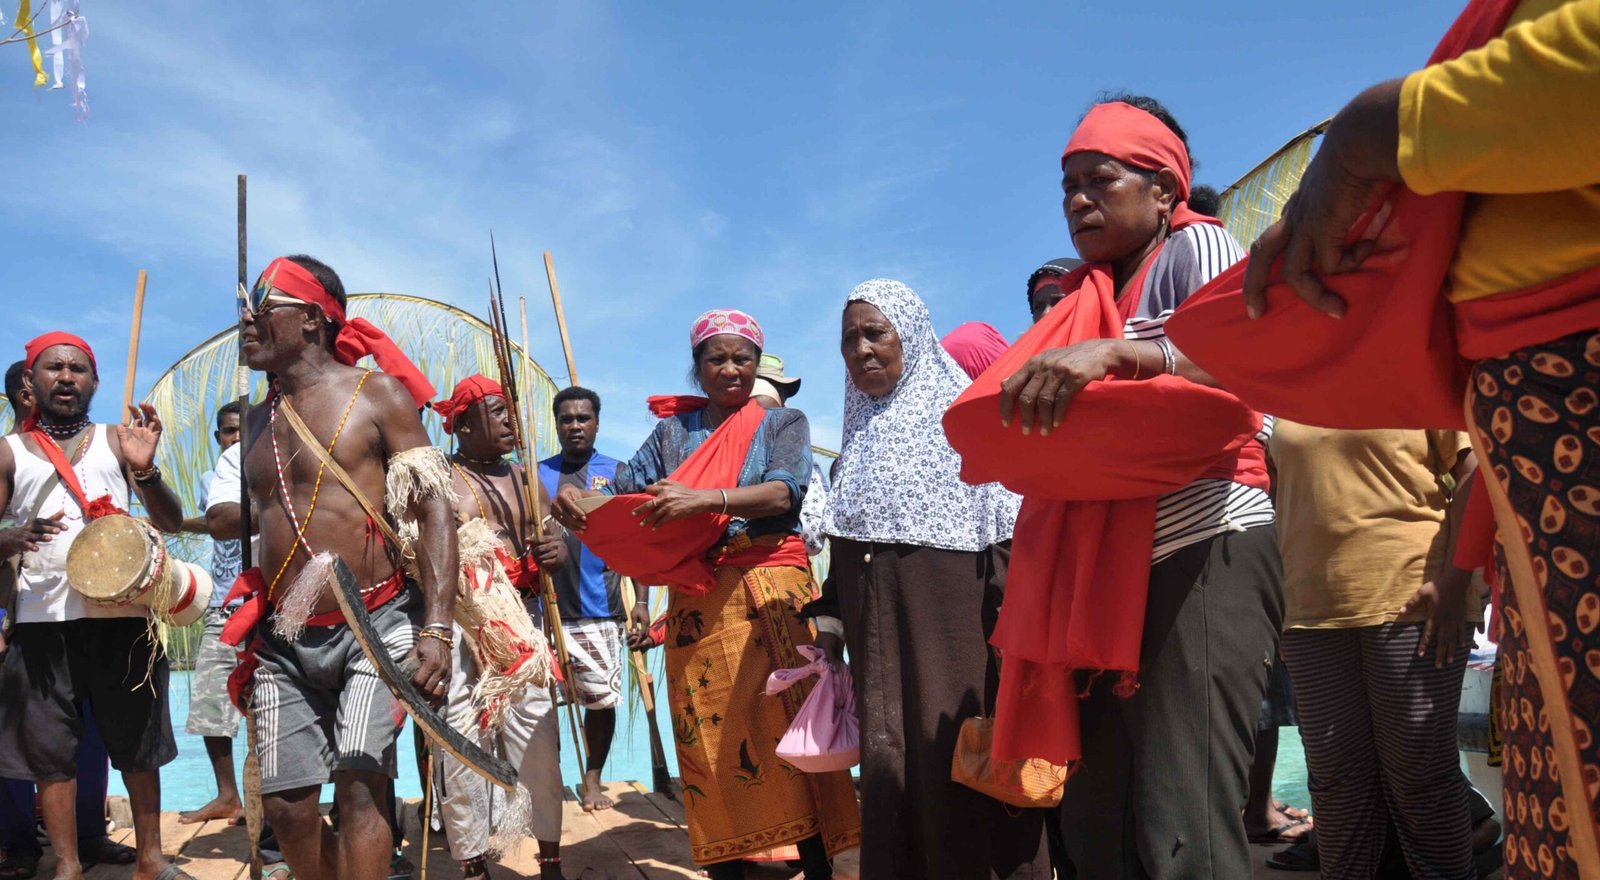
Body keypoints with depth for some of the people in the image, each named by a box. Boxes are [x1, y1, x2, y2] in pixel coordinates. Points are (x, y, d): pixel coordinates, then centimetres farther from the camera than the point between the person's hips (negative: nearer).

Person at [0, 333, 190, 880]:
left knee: (138, 746, 7)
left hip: (123, 615, 0)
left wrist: (145, 471, -16)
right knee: (50, 751, 4)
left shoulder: (117, 441, 9)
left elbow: (171, 522, 2)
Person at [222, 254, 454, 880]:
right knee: (286, 805, 3)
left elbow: (434, 509, -9)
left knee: (359, 779, -18)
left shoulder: (377, 394, -3)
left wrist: (436, 629, -18)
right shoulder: (259, 419, 14)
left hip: (375, 624, -5)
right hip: (283, 640, 6)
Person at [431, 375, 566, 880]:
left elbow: (553, 543, 18)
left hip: (520, 624, 4)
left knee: (539, 742, 3)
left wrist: (557, 553, -6)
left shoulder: (524, 480, 17)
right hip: (457, 626, -4)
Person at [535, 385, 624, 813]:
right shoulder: (537, 474, 10)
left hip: (600, 609, -1)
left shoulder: (618, 473, 7)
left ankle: (593, 777, 20)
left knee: (602, 698, 3)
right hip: (544, 607, 1)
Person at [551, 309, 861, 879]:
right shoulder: (673, 431, 16)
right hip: (697, 604, 2)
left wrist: (705, 499, -25)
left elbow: (785, 491, -9)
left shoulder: (783, 423, 9)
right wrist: (579, 500, -15)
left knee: (792, 729, -8)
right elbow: (624, 491, 8)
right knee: (708, 734, -1)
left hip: (772, 594, -2)